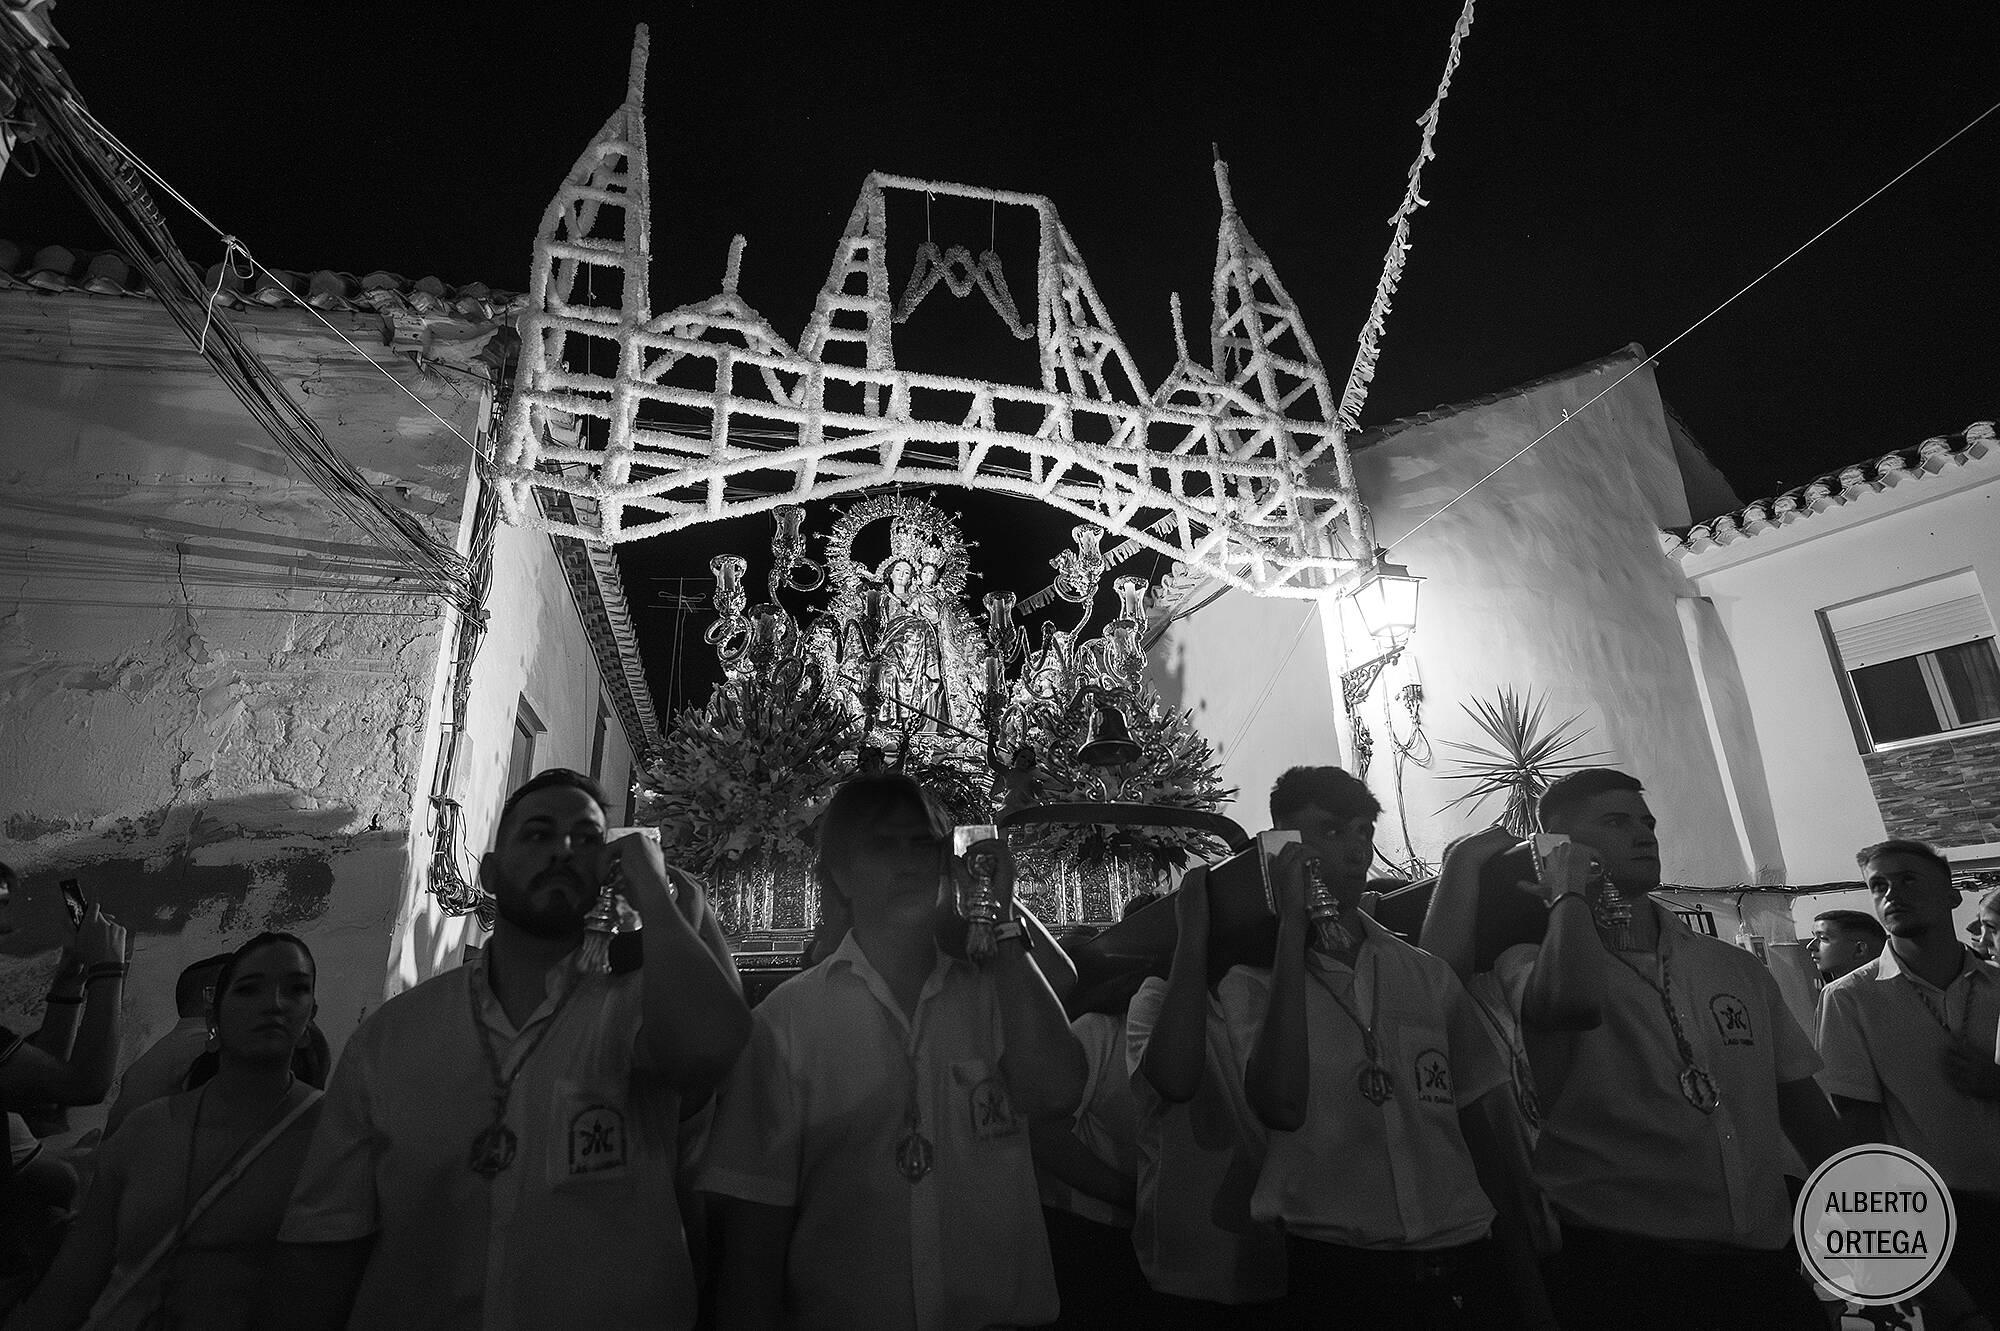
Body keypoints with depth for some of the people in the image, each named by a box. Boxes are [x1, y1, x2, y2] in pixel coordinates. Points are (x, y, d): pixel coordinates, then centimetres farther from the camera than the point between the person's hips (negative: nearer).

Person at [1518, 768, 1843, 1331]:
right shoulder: (1532, 965, -9)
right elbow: (1572, 998, -33)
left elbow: (1801, 1101, 16)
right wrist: (1572, 893, -17)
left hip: (1765, 1260, 6)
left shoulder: (1737, 968, 11)